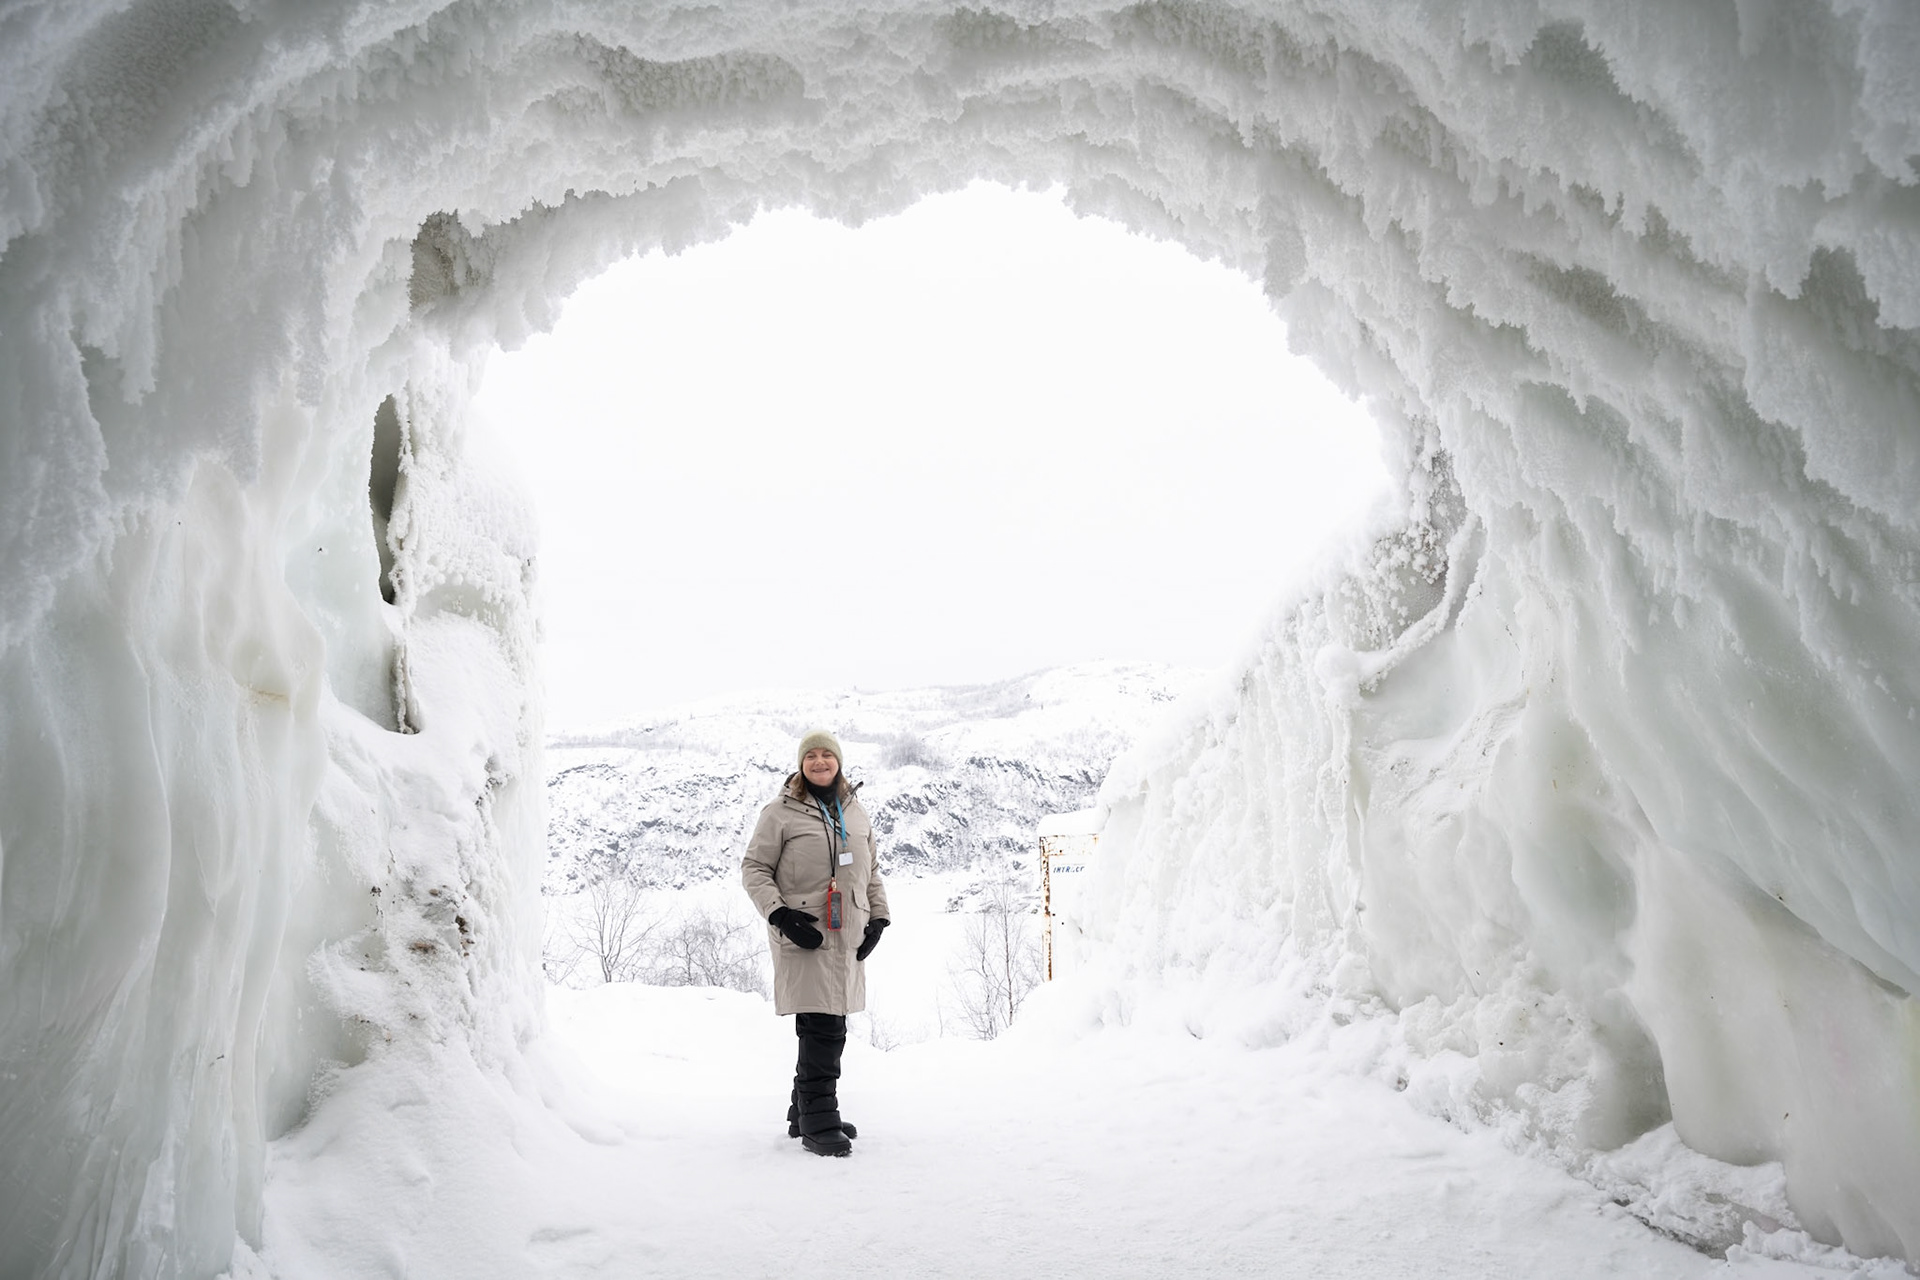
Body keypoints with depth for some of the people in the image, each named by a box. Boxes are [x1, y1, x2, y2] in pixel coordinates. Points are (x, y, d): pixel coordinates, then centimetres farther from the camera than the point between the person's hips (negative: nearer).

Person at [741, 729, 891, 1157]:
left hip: (848, 938, 6)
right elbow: (754, 868, -2)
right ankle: (818, 1122, -1)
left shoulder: (856, 813, 14)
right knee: (823, 1028, -11)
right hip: (804, 938, -6)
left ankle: (805, 1111, 25)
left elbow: (871, 871, 23)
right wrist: (779, 914, -13)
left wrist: (878, 917, 12)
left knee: (828, 1028, 11)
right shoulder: (781, 813, -3)